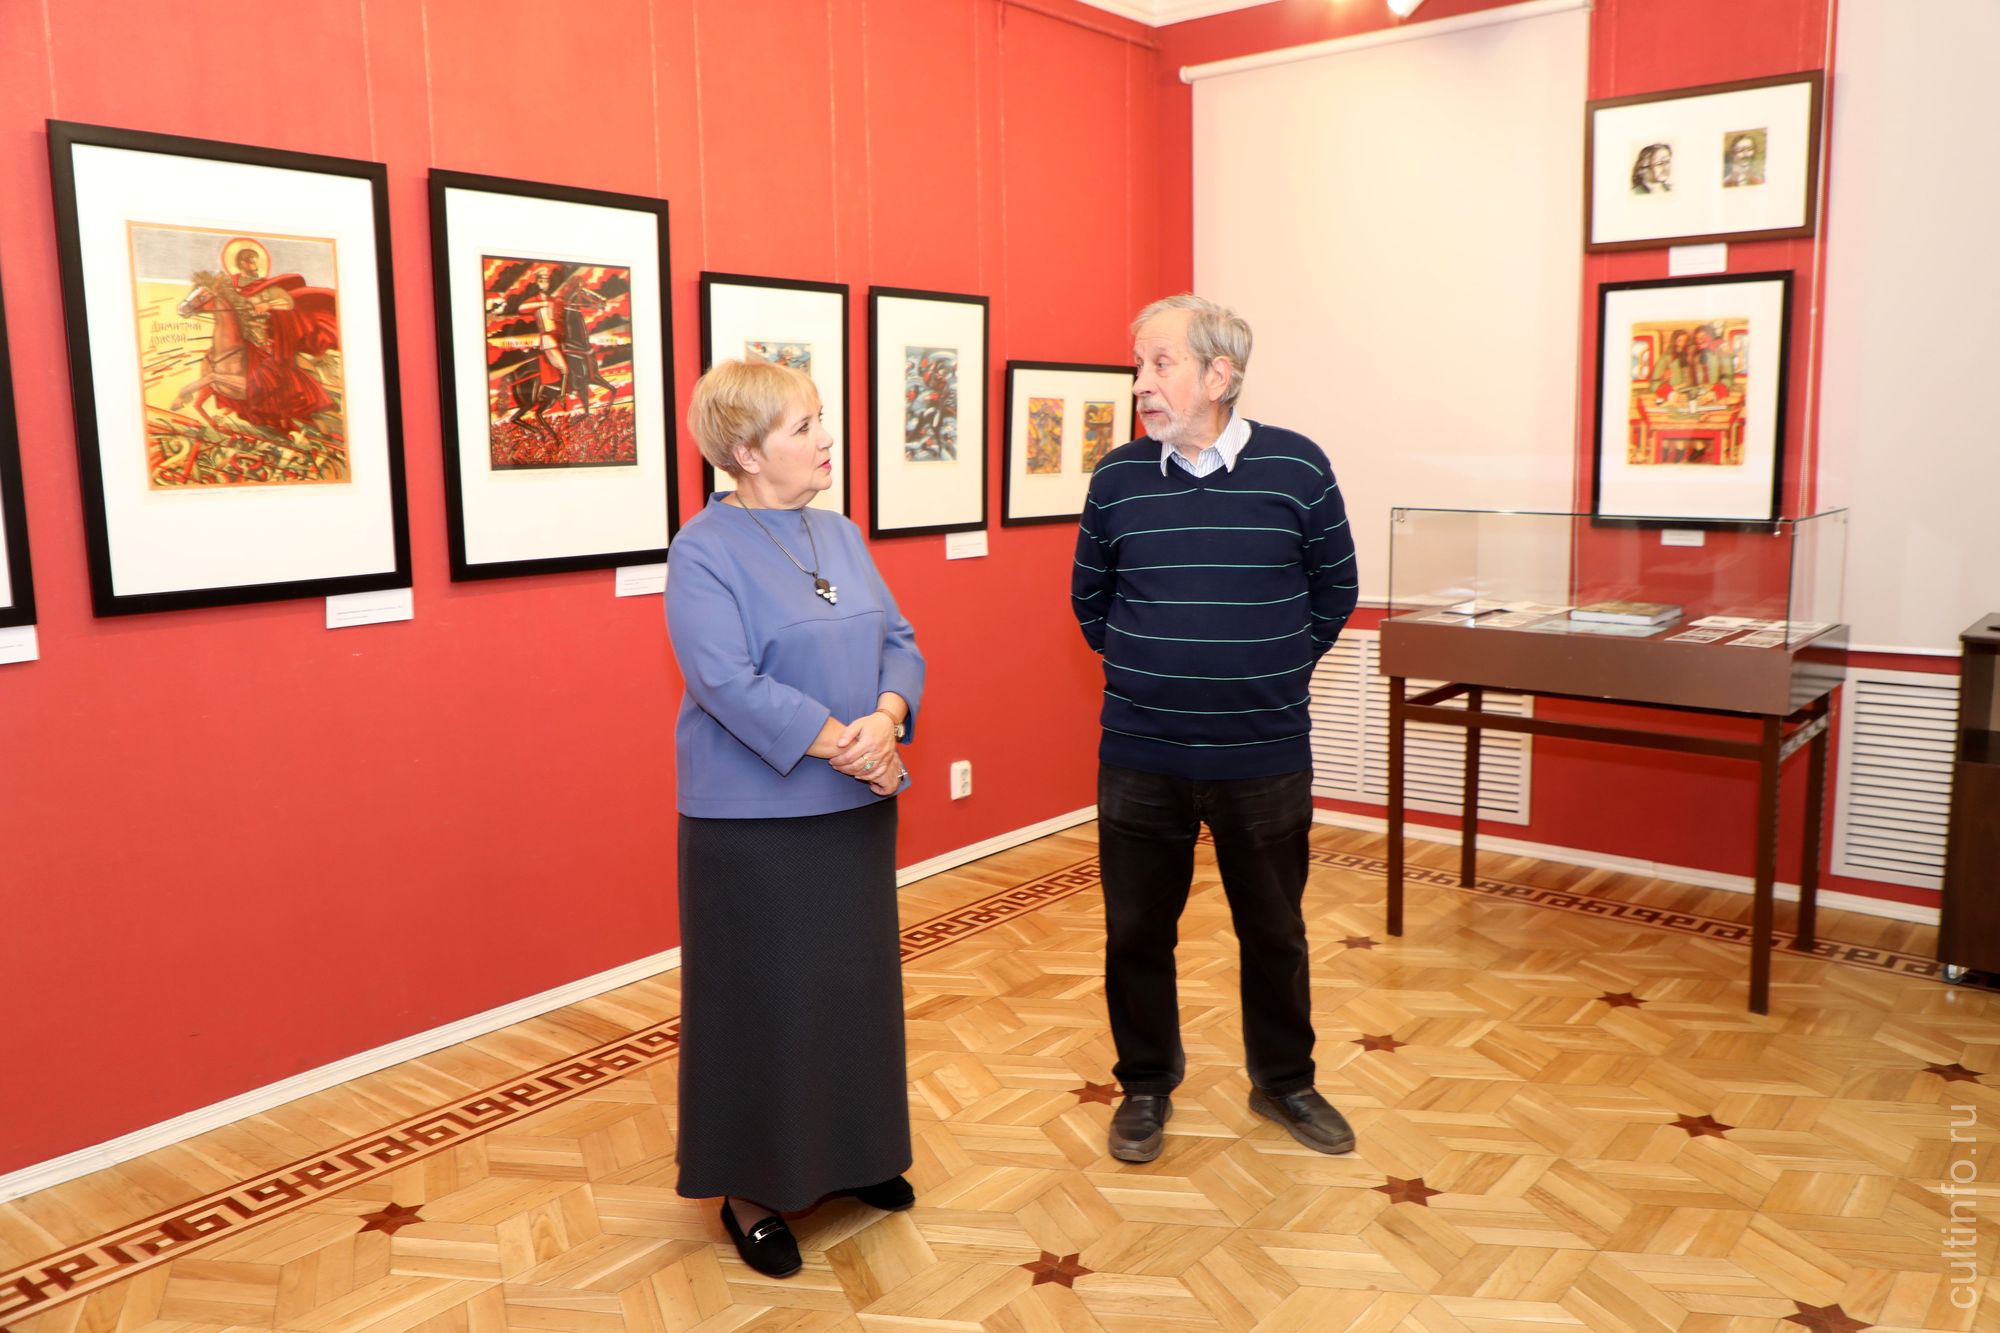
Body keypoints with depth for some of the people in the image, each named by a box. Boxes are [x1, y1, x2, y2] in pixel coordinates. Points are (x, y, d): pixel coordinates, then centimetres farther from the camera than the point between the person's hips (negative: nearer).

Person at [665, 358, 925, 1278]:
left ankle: (850, 1156, 36)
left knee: (856, 985, 17)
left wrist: (885, 720, -14)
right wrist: (841, 747, -22)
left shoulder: (838, 535, 9)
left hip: (856, 809, 7)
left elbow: (898, 641, 6)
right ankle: (751, 1190, 23)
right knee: (764, 1002, 5)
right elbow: (729, 684, -23)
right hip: (755, 820, -7)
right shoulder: (704, 551, -13)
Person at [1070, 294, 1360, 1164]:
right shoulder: (1117, 477, -1)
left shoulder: (1296, 468, -5)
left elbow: (1334, 592, 7)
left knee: (1273, 930, 14)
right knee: (1136, 931, 11)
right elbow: (1089, 598, 12)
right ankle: (1146, 1085, 32)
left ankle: (1284, 1081, 36)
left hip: (1265, 756, -1)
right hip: (1139, 757, 1)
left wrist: (1274, 671, 9)